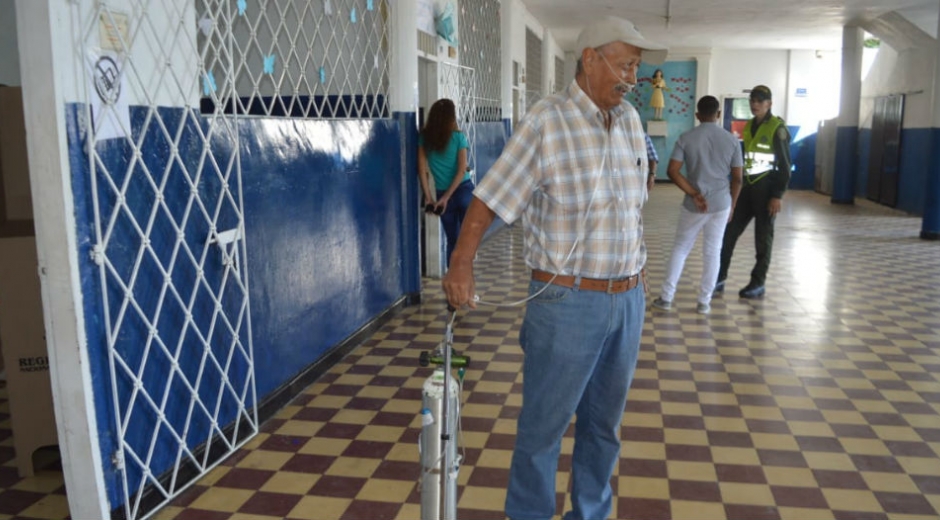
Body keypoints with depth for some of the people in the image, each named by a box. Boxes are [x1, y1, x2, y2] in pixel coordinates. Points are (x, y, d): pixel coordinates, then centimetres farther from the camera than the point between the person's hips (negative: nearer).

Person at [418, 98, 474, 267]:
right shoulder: (458, 137, -6)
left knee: (452, 241, 13)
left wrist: (428, 197, -3)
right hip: (464, 191, -2)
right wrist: (446, 198, -10)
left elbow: (422, 170, -6)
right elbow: (462, 171, -12)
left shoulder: (424, 138, -1)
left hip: (442, 195, 2)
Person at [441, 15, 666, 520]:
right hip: (568, 301, -6)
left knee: (604, 422, 18)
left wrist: (637, 277, 15)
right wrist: (461, 264, -24)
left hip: (628, 298, 6)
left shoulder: (630, 120, 7)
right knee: (543, 425, 7)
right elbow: (491, 196, -15)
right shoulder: (547, 120, -12)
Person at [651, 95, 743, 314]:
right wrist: (732, 205, 13)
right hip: (721, 204, 1)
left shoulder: (686, 138, -5)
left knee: (680, 248, 12)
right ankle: (704, 302, 14)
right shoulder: (731, 140, -1)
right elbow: (737, 178, 2)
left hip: (693, 205, -1)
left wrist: (694, 194, -11)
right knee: (712, 252, 9)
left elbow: (672, 171, -13)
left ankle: (666, 297, 13)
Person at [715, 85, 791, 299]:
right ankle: (719, 278, 9)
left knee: (763, 238, 3)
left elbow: (785, 164, -11)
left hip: (766, 188, -6)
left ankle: (758, 284, 12)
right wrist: (738, 187, 16)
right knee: (729, 232, 3)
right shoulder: (749, 126, 11)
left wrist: (778, 195, -16)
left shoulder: (777, 128, -9)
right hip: (748, 186, 6)